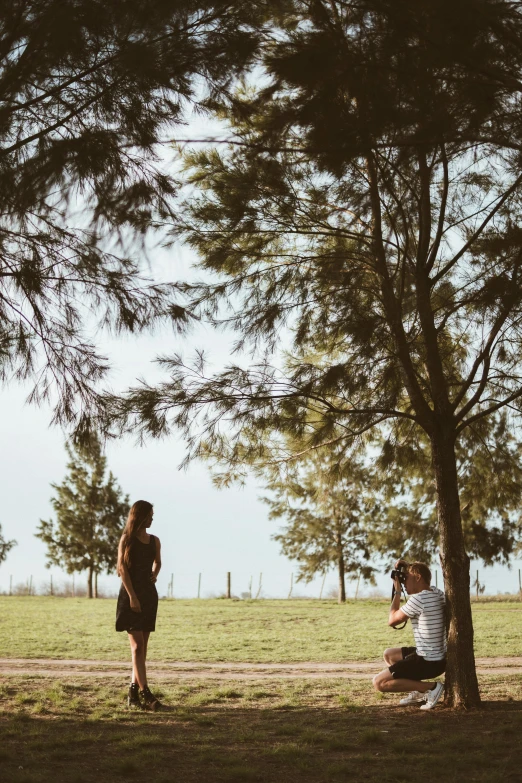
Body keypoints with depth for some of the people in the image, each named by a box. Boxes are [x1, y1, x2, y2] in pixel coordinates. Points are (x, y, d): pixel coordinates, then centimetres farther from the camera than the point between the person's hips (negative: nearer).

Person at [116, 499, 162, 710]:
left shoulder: (155, 541, 12)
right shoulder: (127, 539, -3)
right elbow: (123, 568, -9)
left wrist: (155, 573, 7)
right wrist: (132, 596, -16)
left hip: (149, 594, 6)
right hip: (131, 594, -6)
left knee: (143, 646, 6)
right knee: (137, 645, -10)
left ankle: (133, 692, 11)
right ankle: (145, 693, -16)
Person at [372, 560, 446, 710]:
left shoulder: (418, 599, -21)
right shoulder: (437, 593, 4)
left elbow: (392, 621, -9)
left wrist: (397, 590, -2)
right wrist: (408, 568, 13)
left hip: (427, 662, -9)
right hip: (439, 658, 9)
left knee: (379, 683, -8)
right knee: (389, 654, 26)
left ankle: (431, 687, -8)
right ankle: (419, 692, 16)